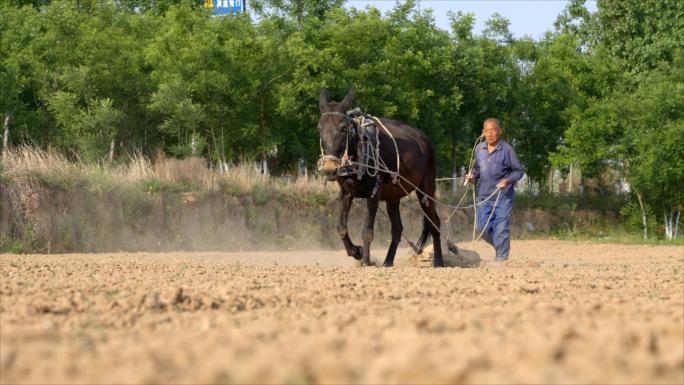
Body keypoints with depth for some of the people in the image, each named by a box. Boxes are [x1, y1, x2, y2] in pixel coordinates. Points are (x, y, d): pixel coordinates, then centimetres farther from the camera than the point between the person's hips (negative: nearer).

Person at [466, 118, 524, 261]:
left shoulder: (507, 150, -11)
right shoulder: (479, 149, 3)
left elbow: (519, 171, -4)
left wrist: (507, 180, -21)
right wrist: (473, 176, -2)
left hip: (503, 197, -5)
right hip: (484, 196, 5)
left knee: (501, 230, -5)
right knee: (483, 228, 5)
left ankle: (501, 258, 6)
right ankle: (499, 246, 32)